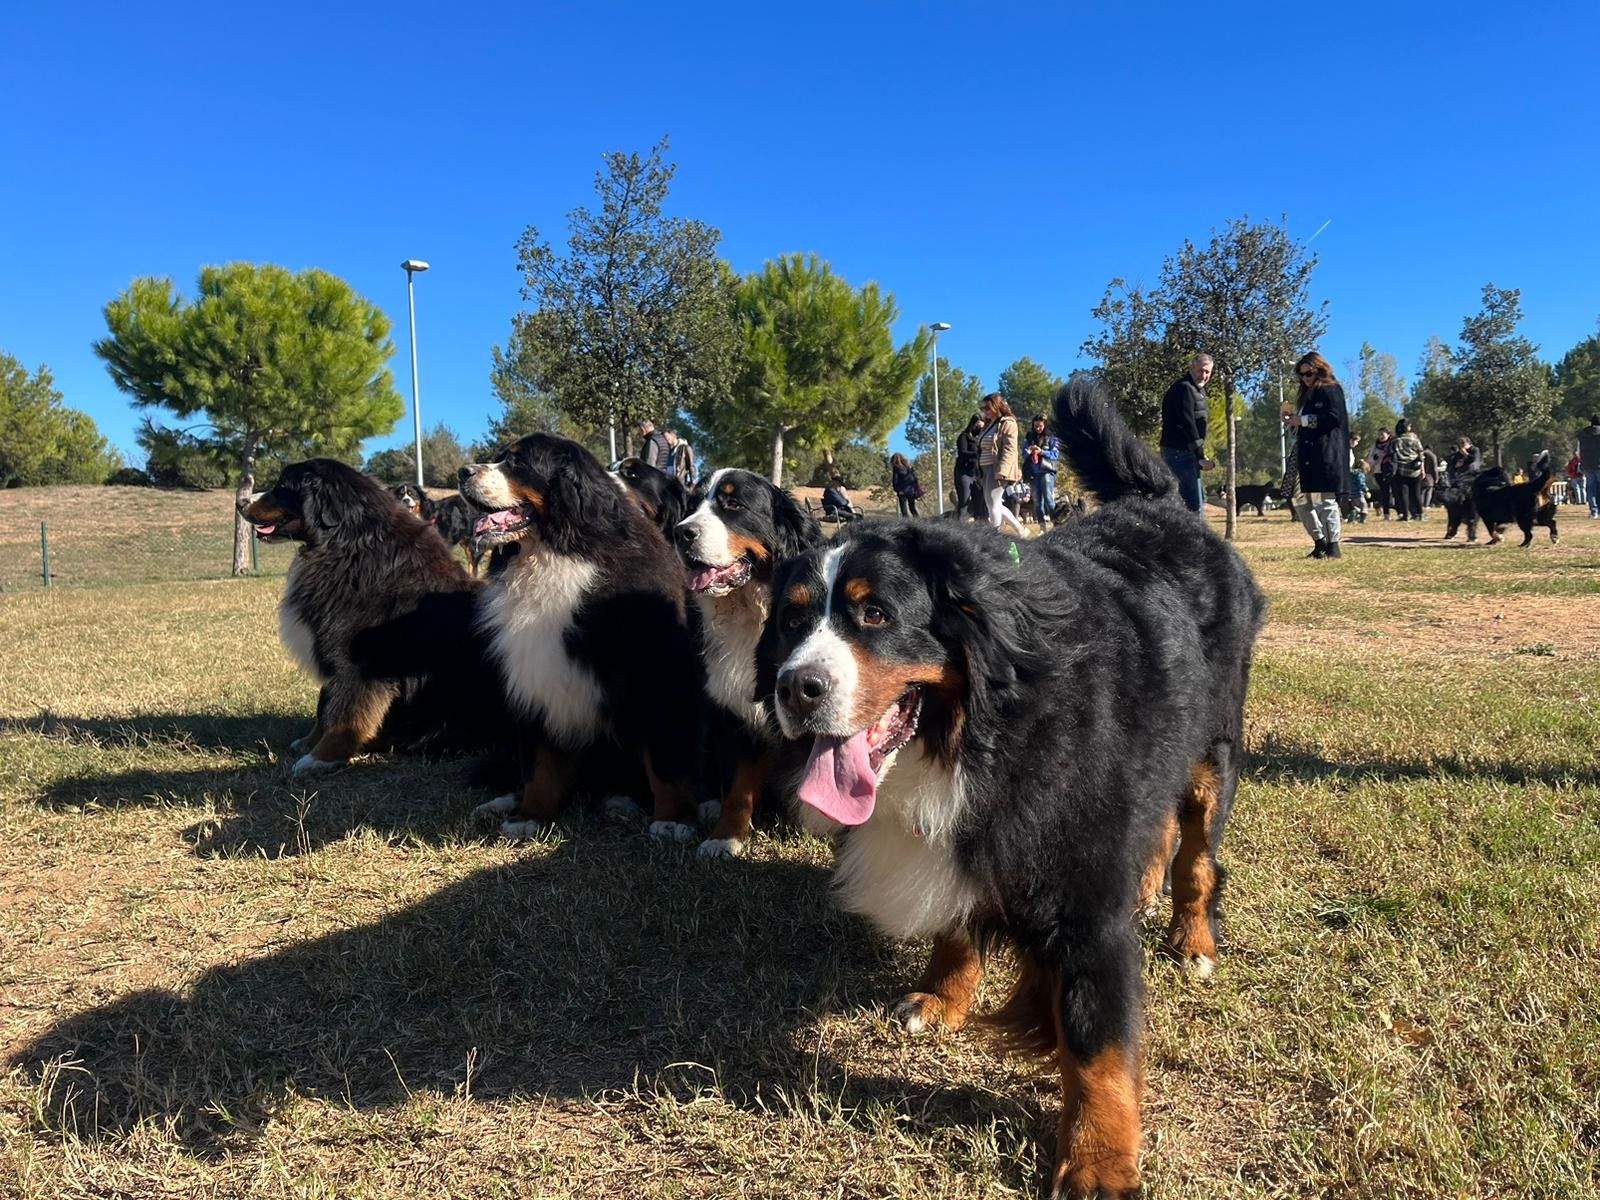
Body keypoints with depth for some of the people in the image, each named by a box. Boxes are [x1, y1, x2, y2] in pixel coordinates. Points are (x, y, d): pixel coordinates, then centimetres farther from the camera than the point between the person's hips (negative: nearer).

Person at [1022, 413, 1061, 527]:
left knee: (1048, 499, -11)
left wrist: (1042, 452, -18)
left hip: (1047, 472, -4)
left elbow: (1055, 454, -4)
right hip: (1033, 474, 4)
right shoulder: (1029, 439, 13)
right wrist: (1028, 452, -12)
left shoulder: (1051, 438, 4)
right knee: (1037, 501, 2)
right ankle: (1042, 525, 5)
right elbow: (1023, 455, 11)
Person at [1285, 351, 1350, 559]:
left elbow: (1334, 418, -16)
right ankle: (1320, 543, 16)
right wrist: (1293, 420, 7)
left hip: (1327, 454, -9)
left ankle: (1333, 546, 0)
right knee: (1301, 500, 7)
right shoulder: (1307, 394, 21)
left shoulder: (1331, 390, -4)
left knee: (1326, 500, -7)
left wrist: (1304, 420, -14)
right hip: (1306, 454, 9)